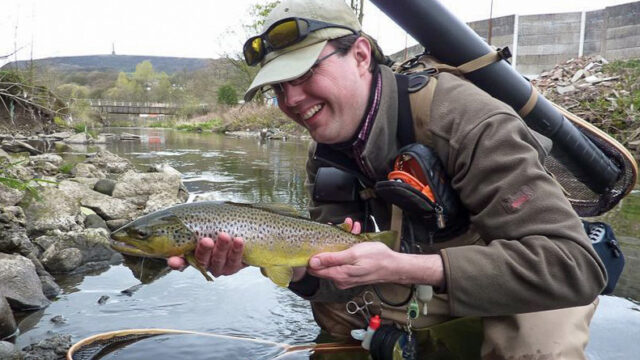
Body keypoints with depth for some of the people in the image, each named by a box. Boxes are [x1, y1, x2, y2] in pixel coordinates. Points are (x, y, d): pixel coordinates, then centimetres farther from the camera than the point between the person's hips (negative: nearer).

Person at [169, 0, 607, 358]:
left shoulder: (467, 125, -33)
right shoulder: (329, 150, -11)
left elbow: (572, 265, -38)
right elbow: (339, 276, -13)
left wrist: (400, 267, -44)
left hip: (551, 276, -5)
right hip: (439, 271, 6)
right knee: (329, 302, -3)